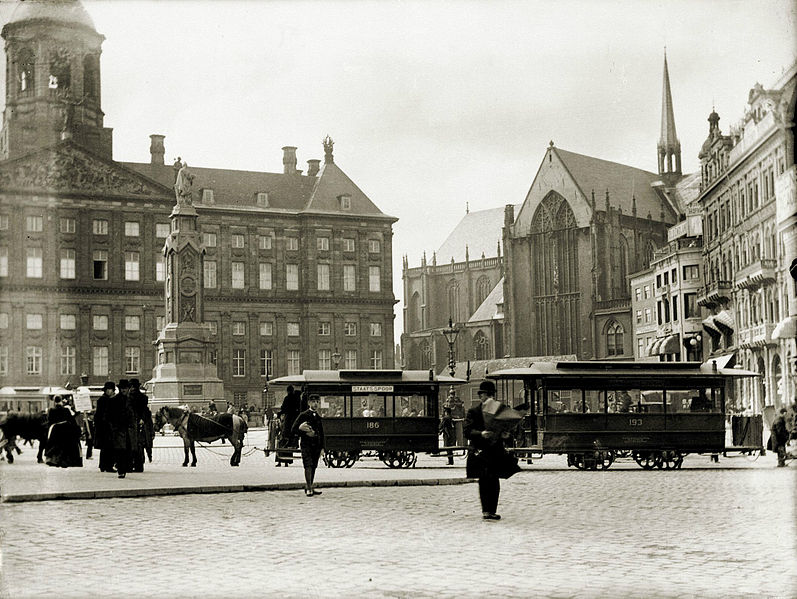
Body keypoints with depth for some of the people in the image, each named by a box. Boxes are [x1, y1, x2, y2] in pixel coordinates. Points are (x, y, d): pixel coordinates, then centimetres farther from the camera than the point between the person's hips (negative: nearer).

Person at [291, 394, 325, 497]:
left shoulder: (318, 417, 15)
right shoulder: (303, 415, -1)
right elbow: (293, 430, -3)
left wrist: (322, 447, 16)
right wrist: (305, 434, -13)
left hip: (316, 445, 6)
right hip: (306, 444, -6)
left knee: (313, 466, 7)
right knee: (308, 465, -15)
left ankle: (309, 487, 14)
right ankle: (309, 488, -17)